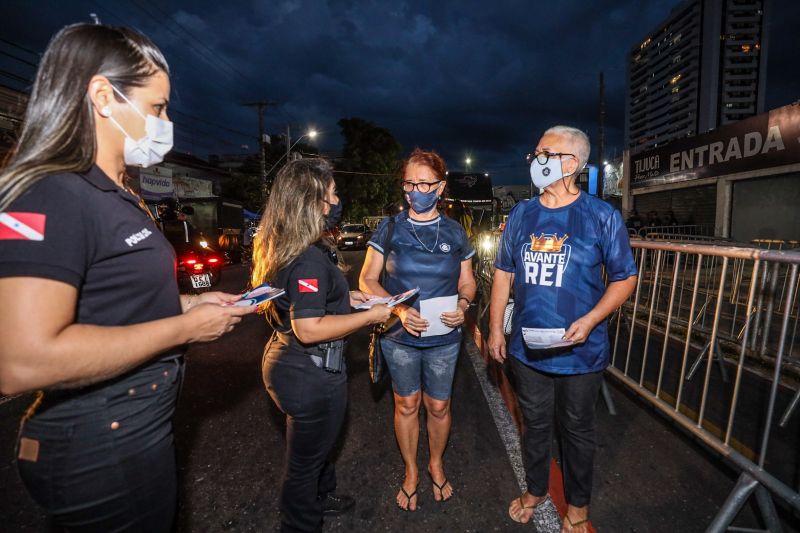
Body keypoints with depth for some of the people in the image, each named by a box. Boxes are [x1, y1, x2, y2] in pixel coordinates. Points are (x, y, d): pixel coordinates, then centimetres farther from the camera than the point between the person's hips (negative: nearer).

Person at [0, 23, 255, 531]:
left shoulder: (119, 199, 8)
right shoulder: (49, 196, -23)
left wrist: (187, 303, 5)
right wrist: (186, 327, -25)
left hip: (140, 429, 9)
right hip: (101, 449, -9)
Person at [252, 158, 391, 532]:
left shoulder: (282, 248, 3)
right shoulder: (310, 258, -28)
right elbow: (309, 329, -30)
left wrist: (344, 296, 11)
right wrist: (371, 316, -22)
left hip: (288, 361, 10)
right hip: (311, 375, -10)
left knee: (315, 445, 31)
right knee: (306, 458, 14)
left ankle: (321, 496, 55)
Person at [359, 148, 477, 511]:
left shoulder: (455, 233, -1)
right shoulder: (389, 229, -5)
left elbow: (467, 282, 8)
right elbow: (367, 280, -6)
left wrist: (463, 305, -15)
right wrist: (399, 309, -22)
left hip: (444, 338, 1)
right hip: (400, 336, -1)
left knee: (439, 406, 14)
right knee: (406, 405, 14)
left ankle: (436, 465, 43)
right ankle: (411, 472, 38)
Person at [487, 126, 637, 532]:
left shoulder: (602, 216, -8)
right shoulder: (522, 214, 2)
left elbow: (625, 278, -4)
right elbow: (504, 273, 6)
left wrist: (590, 320, -19)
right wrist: (495, 328, 4)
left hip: (579, 352, -2)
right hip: (526, 347, 3)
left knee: (577, 430, 18)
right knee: (535, 424, 20)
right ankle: (535, 489, 45)